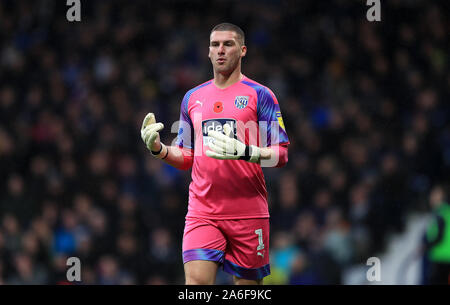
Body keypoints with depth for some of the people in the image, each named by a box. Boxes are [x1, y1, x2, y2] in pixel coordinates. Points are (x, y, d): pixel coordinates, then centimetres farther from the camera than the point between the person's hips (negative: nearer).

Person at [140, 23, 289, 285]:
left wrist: (245, 152, -22)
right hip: (202, 212, 2)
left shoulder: (260, 95, 1)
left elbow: (281, 155, -4)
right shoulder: (193, 98, 15)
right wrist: (158, 149, 0)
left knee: (248, 282, 1)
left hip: (248, 212, -2)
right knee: (196, 280, -13)